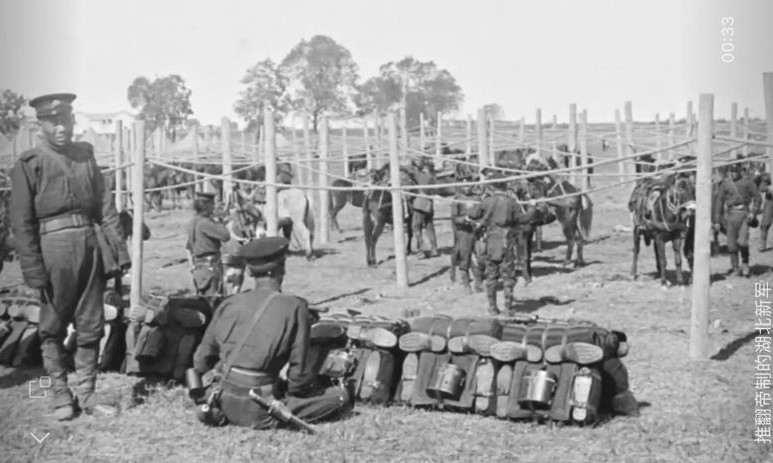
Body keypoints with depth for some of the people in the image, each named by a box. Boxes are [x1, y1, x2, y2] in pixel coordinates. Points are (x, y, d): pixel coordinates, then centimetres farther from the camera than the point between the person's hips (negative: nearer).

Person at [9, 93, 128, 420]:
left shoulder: (85, 156, 11)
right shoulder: (29, 164, -3)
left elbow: (105, 206, 12)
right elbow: (21, 222, -6)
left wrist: (119, 248, 5)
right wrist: (33, 269, -12)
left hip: (88, 245, 4)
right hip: (54, 246, -4)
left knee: (91, 325, 7)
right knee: (53, 328, 6)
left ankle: (87, 394, 18)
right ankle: (61, 396, 17)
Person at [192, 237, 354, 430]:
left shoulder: (229, 304, 4)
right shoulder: (294, 308, -10)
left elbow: (201, 360, 10)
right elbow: (299, 372, -11)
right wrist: (315, 390, 10)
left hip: (226, 405, 7)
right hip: (258, 413, -6)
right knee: (342, 397, -1)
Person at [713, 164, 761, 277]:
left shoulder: (747, 182, 4)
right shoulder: (725, 184, 7)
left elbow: (756, 197, 7)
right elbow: (719, 201, 9)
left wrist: (753, 212, -7)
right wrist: (717, 220, 6)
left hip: (744, 214, -2)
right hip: (730, 214, 2)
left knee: (742, 242, -14)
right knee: (732, 244, 3)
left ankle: (745, 262, 12)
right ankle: (735, 268, 15)